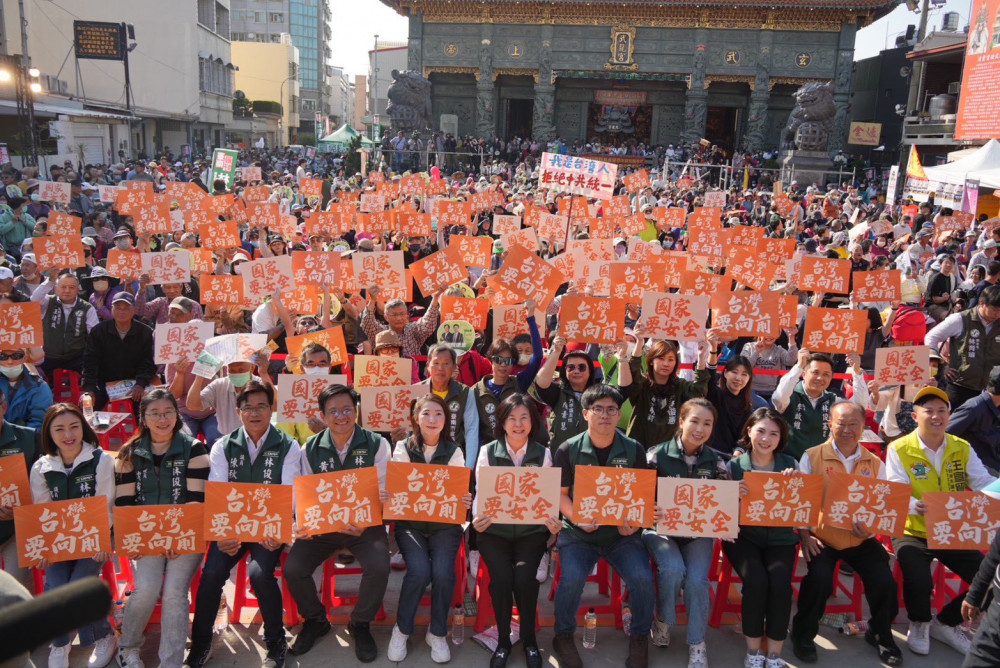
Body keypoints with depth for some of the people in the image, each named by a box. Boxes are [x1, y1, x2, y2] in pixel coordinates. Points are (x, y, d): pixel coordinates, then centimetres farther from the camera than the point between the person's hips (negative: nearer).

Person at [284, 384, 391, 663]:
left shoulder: (376, 444, -4)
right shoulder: (310, 449, 2)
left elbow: (381, 492, -8)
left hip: (364, 524, -2)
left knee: (379, 566, -28)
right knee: (292, 569, -18)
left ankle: (361, 624, 4)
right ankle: (315, 620, 15)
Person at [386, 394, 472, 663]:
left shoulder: (454, 452, 5)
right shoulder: (403, 448, 3)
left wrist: (465, 501, -22)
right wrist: (387, 496, -25)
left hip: (445, 523, 1)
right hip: (409, 521, -1)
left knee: (443, 572, -23)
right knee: (419, 571, -25)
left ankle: (438, 633, 3)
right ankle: (402, 629, 1)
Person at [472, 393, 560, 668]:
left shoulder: (543, 454, 2)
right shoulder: (488, 452, 0)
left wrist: (552, 522, -19)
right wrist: (478, 519, -22)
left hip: (531, 530, 0)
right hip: (495, 529, 0)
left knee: (524, 576, -22)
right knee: (501, 576, -22)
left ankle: (529, 639, 6)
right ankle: (503, 640, 4)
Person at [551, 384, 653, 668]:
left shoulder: (634, 450, 3)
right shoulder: (568, 450, -1)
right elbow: (560, 494, 2)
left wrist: (635, 522, -14)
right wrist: (577, 518, -16)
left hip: (623, 533, 1)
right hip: (578, 532, -1)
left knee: (642, 578, -22)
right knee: (572, 578, -26)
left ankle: (640, 637, 9)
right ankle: (563, 636, 5)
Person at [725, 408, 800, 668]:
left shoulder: (790, 465, 4)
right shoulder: (734, 465, -1)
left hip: (780, 537, 1)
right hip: (743, 534, -1)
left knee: (780, 582, -25)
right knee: (756, 580, -26)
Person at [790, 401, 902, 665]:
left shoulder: (875, 464, 8)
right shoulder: (811, 457, -1)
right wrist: (805, 535, -13)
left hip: (862, 540, 3)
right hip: (822, 537, -3)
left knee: (885, 581, -15)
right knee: (819, 578, -26)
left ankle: (881, 634, 19)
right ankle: (803, 634, 3)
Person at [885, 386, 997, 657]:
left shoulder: (963, 448, 4)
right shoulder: (899, 449, -9)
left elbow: (984, 484, -3)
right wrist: (915, 506, -38)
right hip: (912, 532, -5)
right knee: (919, 582, -27)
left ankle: (947, 622, 20)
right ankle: (919, 624, 10)